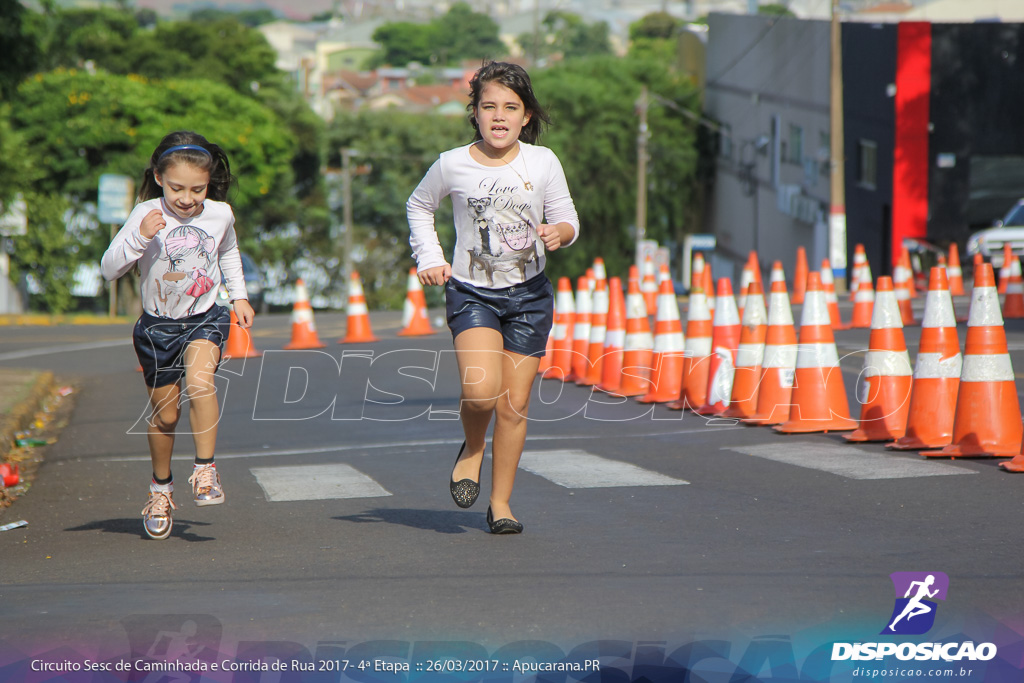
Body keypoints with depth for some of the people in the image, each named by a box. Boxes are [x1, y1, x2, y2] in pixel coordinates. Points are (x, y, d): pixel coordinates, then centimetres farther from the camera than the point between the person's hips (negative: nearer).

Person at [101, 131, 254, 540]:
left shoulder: (221, 215, -4)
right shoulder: (146, 215, -14)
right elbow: (109, 270, -15)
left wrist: (239, 295, 15)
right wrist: (139, 237, -28)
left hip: (204, 320, 0)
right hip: (158, 325, 0)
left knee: (199, 381, -29)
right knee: (165, 413, 9)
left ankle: (205, 469, -16)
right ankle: (161, 488, 31)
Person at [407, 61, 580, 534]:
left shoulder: (542, 162, -3)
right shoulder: (453, 165, -4)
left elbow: (567, 220, 5)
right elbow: (419, 205, 16)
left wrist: (559, 232, -18)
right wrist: (429, 257, 4)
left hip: (528, 295, 1)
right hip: (472, 293, -1)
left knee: (514, 406, 2)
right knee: (481, 389, -23)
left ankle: (500, 502, 18)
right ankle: (473, 448, 11)